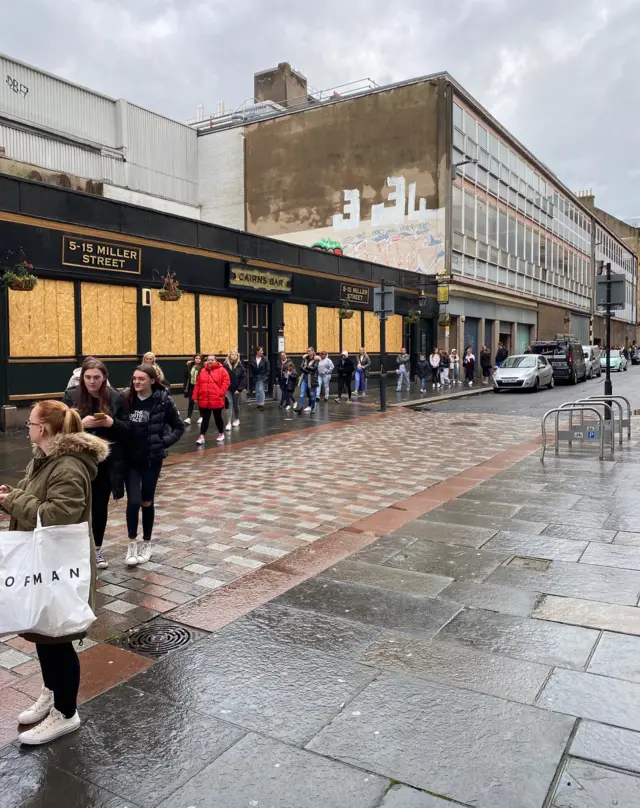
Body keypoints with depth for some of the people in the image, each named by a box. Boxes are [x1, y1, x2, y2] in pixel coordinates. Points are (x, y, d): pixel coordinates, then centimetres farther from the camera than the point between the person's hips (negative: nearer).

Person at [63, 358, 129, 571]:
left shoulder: (115, 397, -2)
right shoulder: (72, 396, -3)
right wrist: (81, 424, -22)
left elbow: (127, 430, 0)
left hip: (107, 462, 1)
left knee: (100, 505, 12)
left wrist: (112, 423, -19)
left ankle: (97, 549, 28)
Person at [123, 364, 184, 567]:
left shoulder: (163, 400, -10)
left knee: (147, 502, 10)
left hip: (152, 458, -1)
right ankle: (132, 544, 14)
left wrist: (163, 443, -10)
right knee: (133, 501, -4)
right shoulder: (127, 398, -3)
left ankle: (146, 543, 28)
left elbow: (179, 427, -2)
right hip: (130, 458, 1)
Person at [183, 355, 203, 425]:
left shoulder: (202, 367, -12)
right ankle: (188, 418, 2)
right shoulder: (190, 366, 2)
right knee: (191, 402, 3)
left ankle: (201, 417, 22)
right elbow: (186, 377, 6)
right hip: (191, 386, 3)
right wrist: (185, 387, 4)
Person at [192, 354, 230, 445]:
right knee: (205, 418, 5)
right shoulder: (202, 371, 9)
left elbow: (226, 382, -9)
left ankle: (221, 434, 28)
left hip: (217, 400, -3)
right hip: (204, 400, 3)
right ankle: (202, 436, 3)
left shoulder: (221, 370, -5)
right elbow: (197, 385, 10)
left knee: (218, 417, 10)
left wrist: (220, 393, -15)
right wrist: (195, 396, 6)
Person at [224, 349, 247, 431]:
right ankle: (229, 422, -13)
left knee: (236, 404, 13)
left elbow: (244, 378, -7)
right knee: (230, 403, -10)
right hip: (228, 388, -1)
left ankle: (237, 419, 34)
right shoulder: (225, 365, -7)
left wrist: (240, 389, -12)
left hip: (237, 389, 1)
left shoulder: (240, 366, -4)